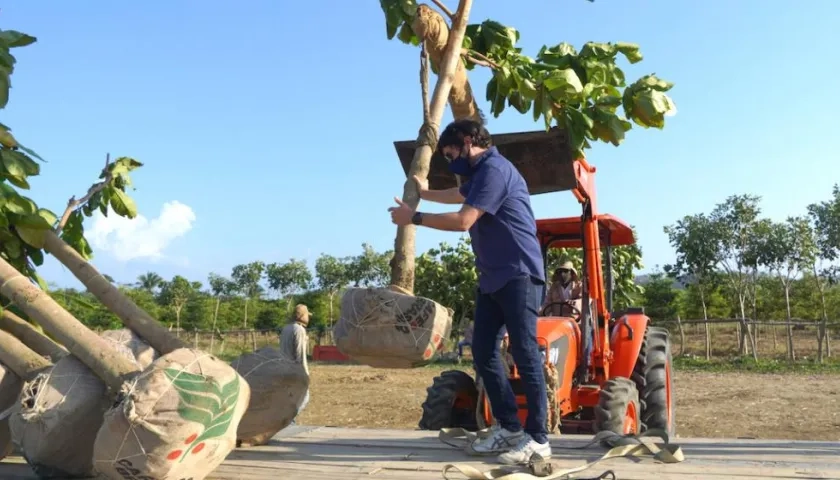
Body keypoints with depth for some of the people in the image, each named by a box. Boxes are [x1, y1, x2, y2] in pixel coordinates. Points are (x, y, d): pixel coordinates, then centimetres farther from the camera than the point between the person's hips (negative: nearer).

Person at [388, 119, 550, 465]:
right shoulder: (481, 173, 18)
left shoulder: (494, 169, -15)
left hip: (518, 275, -10)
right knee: (483, 352, 7)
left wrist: (414, 217, -14)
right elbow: (458, 196, 41)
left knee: (524, 354, -8)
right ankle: (509, 427, 15)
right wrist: (425, 192, 42)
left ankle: (537, 438, -1)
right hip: (493, 278, 10)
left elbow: (464, 220, -22)